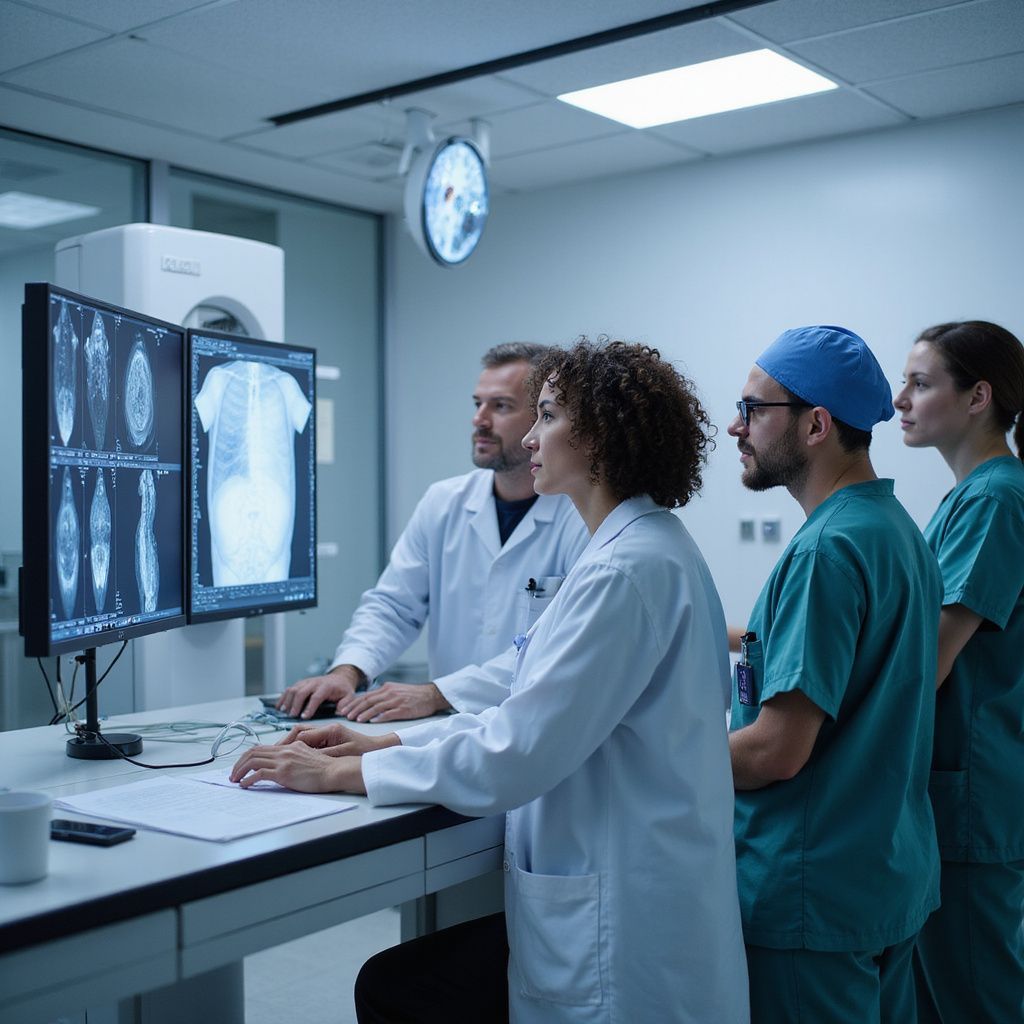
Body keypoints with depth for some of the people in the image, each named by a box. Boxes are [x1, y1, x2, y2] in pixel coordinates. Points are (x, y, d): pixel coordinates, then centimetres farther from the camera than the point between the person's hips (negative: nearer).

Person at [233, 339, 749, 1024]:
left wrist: (338, 773, -13)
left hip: (619, 934, -9)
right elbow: (545, 712, 14)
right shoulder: (649, 547, 12)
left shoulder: (627, 569, -22)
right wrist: (382, 744, 8)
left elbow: (515, 754, -24)